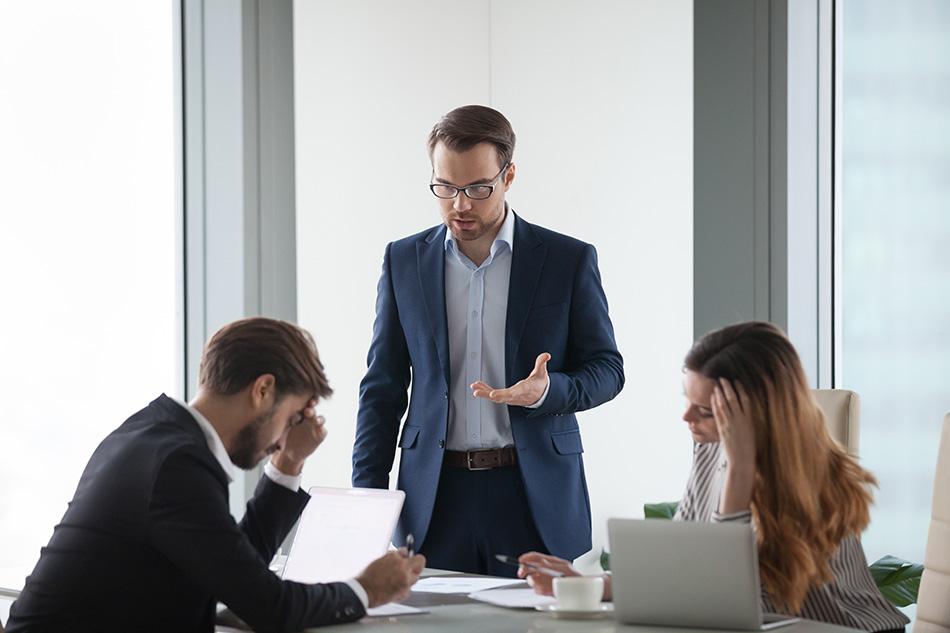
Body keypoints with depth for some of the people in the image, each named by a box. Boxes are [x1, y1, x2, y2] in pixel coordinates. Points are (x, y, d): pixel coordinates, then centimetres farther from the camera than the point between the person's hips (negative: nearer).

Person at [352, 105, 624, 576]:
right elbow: (383, 388, 9)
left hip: (538, 499, -1)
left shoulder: (569, 260, 1)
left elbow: (606, 369, 5)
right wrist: (367, 501, 1)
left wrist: (546, 390, -17)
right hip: (435, 498, 2)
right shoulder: (404, 261, 7)